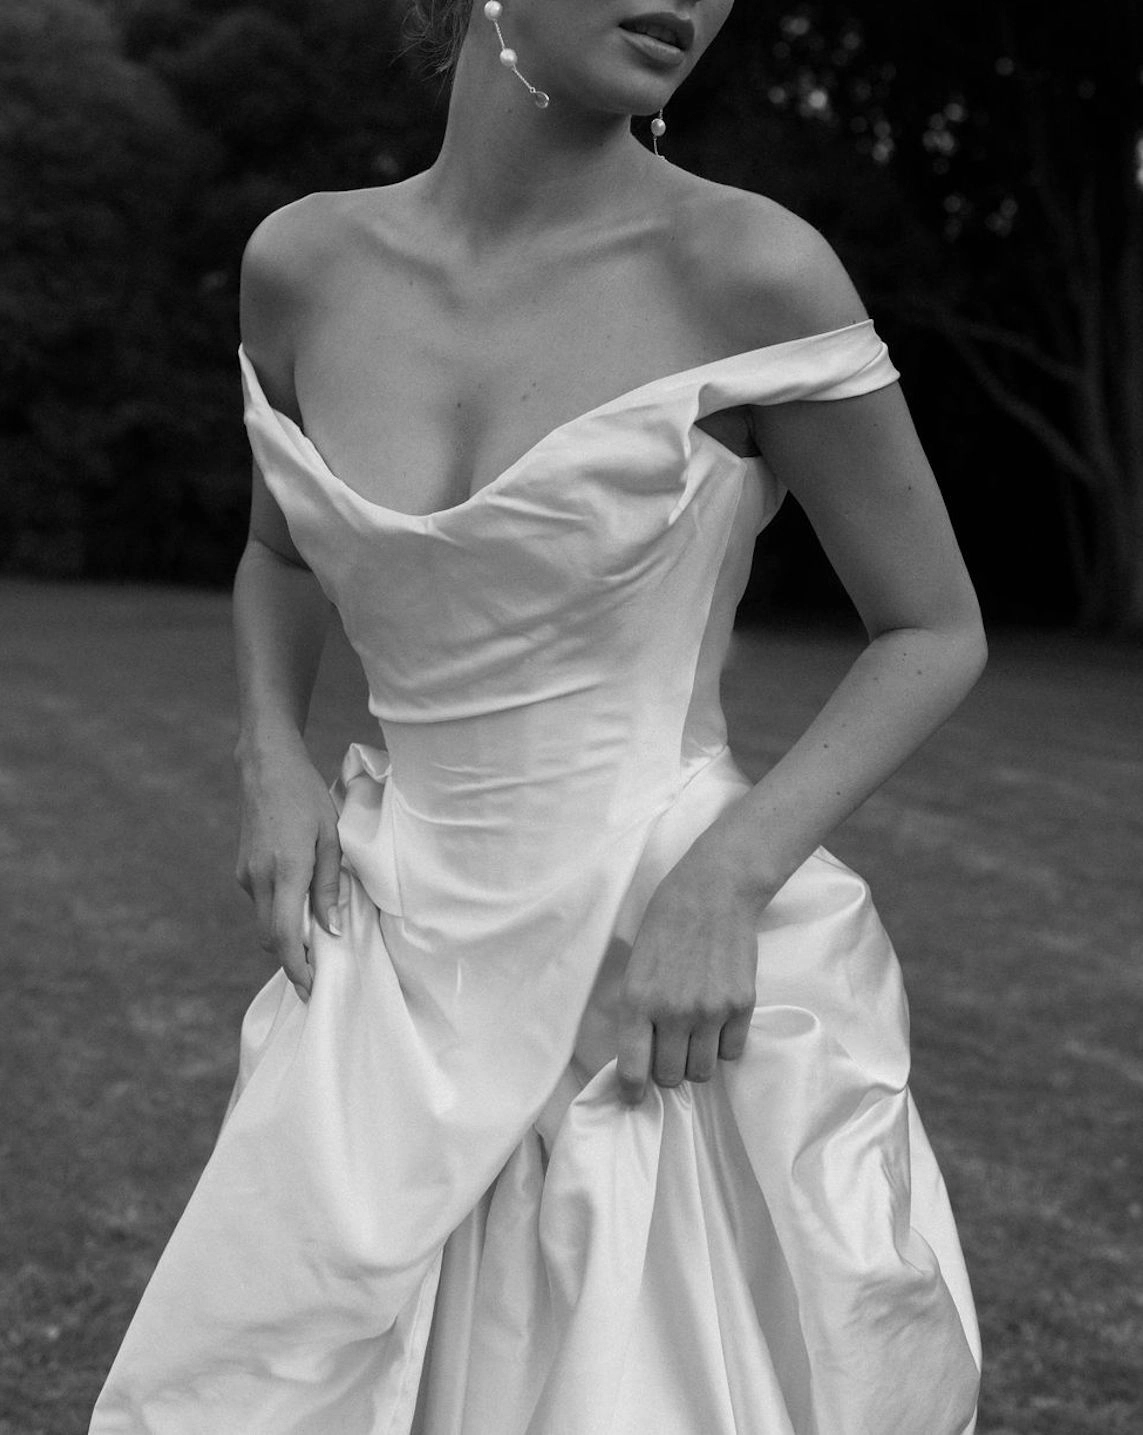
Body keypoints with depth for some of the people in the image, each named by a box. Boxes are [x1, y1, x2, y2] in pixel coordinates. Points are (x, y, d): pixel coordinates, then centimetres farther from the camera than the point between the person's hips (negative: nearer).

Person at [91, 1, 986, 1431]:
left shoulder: (749, 266, -11)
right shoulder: (303, 262, 1)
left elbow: (938, 630, -3)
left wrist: (727, 879, -15)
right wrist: (273, 763, 1)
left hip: (692, 986, -3)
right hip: (412, 989, 4)